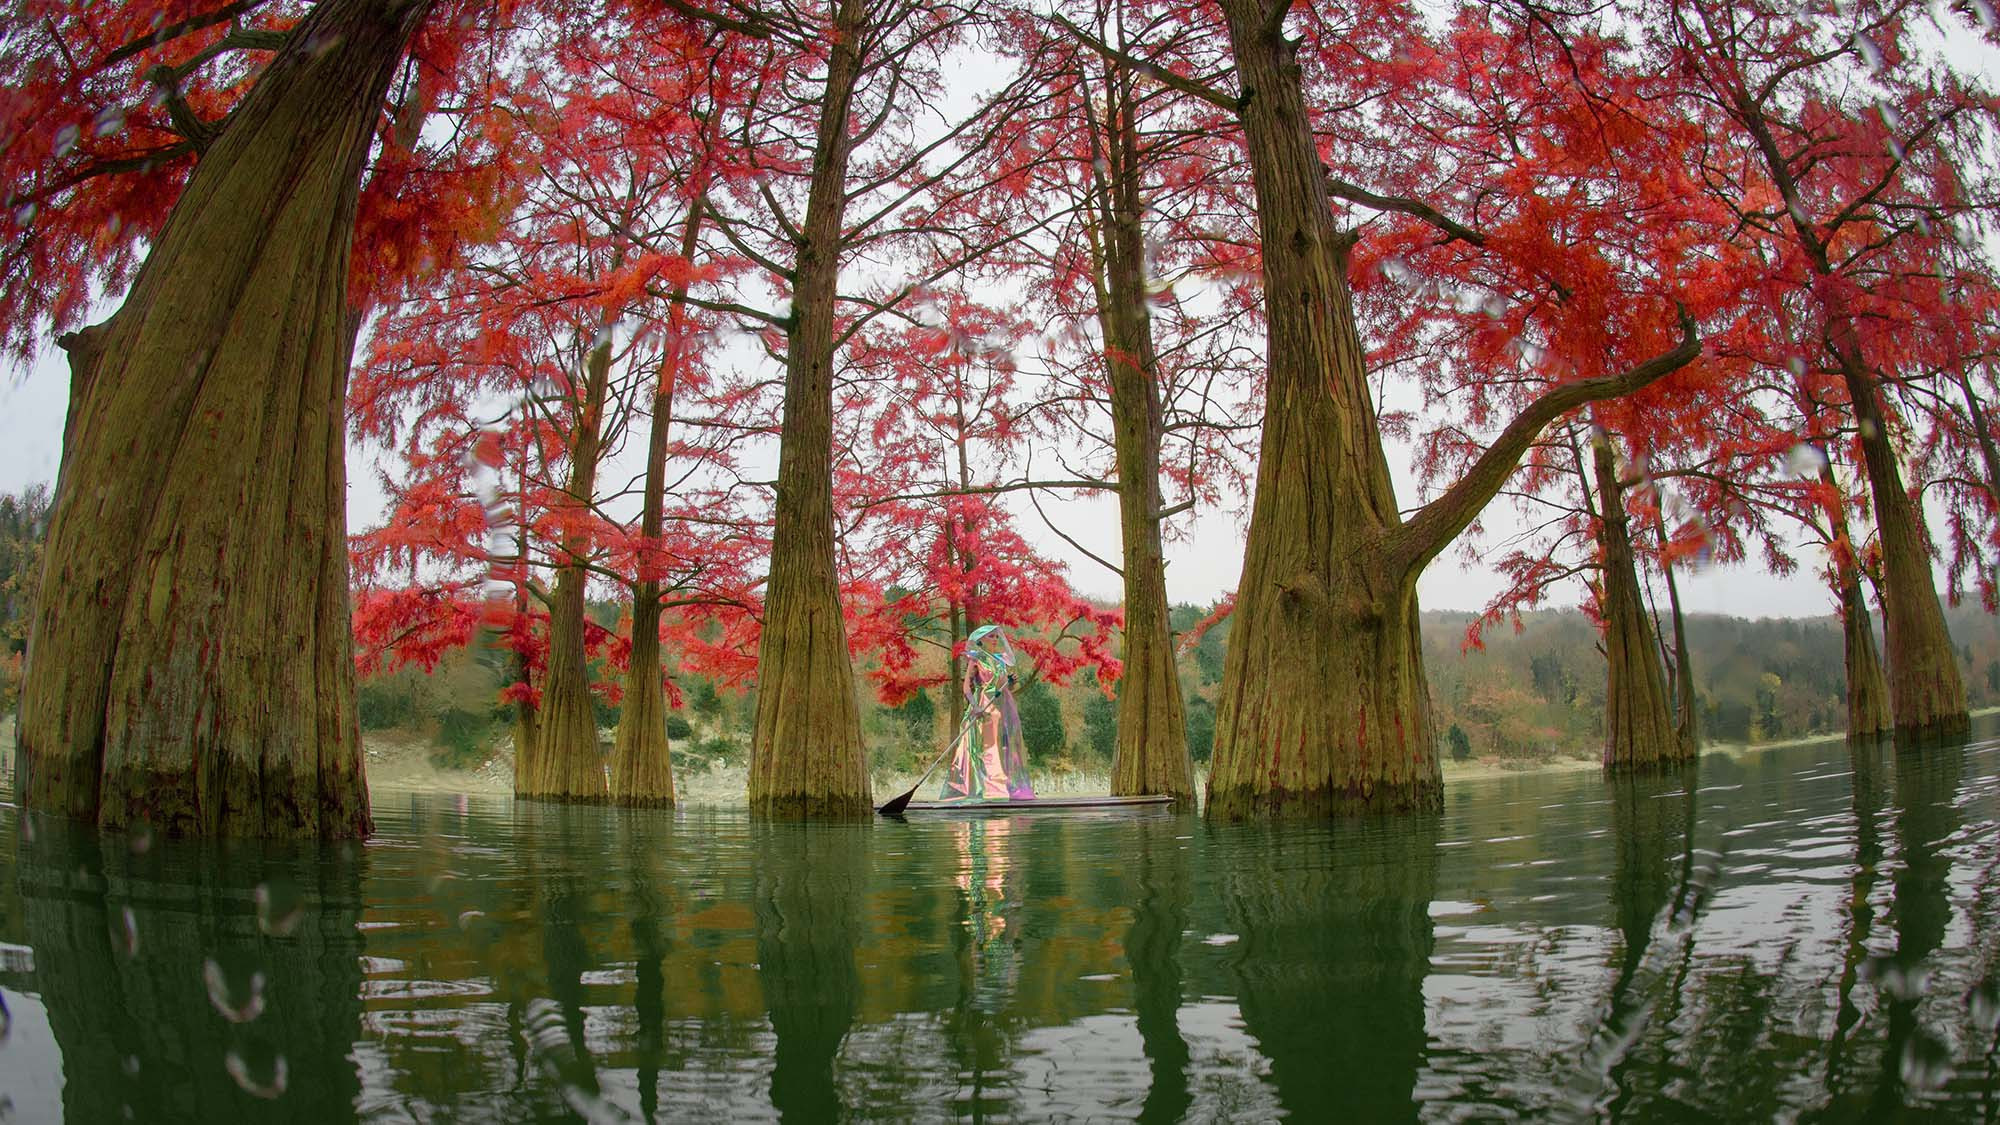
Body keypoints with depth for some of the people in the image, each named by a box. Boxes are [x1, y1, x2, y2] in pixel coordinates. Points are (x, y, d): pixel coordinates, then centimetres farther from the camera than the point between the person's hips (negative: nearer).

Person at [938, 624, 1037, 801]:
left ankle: (1010, 788, 3)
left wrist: (1011, 683, 0)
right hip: (985, 708, -6)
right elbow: (966, 687, -7)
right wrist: (974, 706, -22)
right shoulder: (976, 659, 0)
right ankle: (987, 789, -14)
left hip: (1005, 708, 6)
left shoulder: (1001, 660, 18)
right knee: (987, 748, -11)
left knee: (1007, 748, 3)